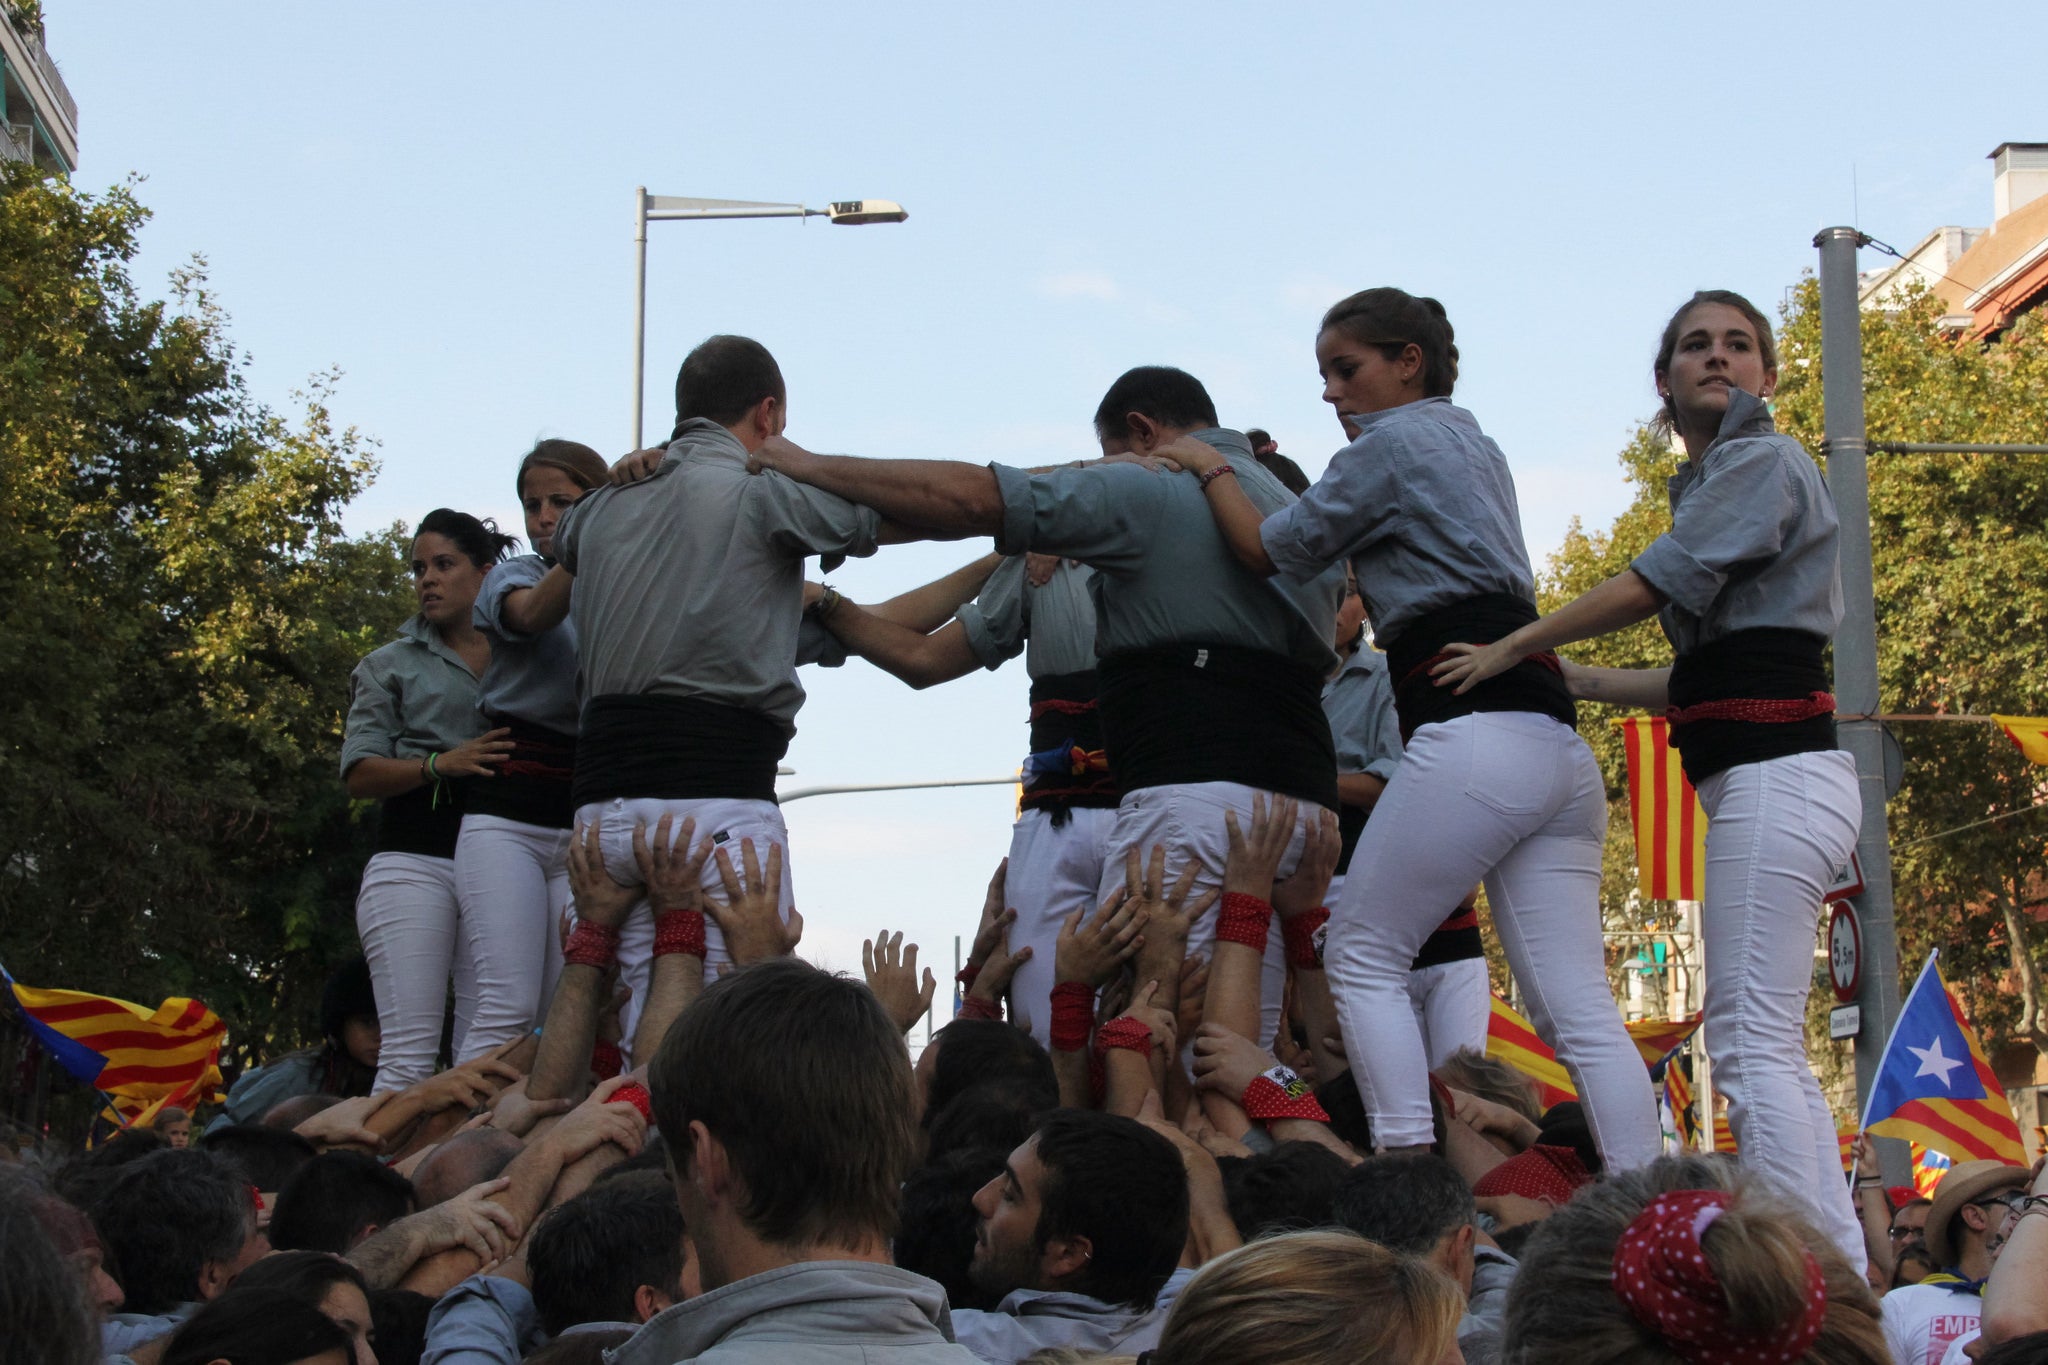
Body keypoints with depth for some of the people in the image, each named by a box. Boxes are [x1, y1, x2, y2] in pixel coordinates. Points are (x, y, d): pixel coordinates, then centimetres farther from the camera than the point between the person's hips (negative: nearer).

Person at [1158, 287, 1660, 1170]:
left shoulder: (1391, 442, 1)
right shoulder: (1474, 447, 27)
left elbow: (1274, 551, 4)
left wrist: (1213, 468, 17)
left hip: (1470, 736, -8)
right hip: (1558, 745, 8)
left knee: (1363, 956, 1)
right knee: (1577, 1006, 1)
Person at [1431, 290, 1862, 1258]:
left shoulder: (1762, 462, -3)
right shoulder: (1711, 484, 25)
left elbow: (1651, 585, -12)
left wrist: (1514, 648, -2)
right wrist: (1570, 682, 21)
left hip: (1773, 778, -10)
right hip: (1762, 782, 10)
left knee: (1752, 1041, -15)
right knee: (1769, 1049, 8)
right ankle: (1845, 1269, 8)